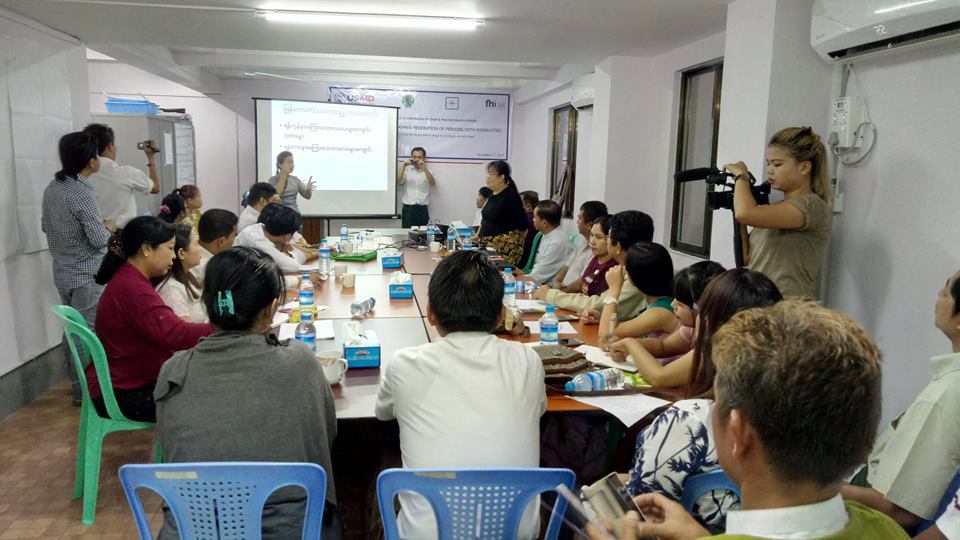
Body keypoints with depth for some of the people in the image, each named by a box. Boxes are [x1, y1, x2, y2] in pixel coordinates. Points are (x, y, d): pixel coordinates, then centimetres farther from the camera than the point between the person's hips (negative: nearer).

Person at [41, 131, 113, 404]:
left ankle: (77, 383, 27)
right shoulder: (82, 193, -21)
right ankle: (85, 390, 7)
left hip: (63, 273, 9)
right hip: (87, 275, -9)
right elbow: (99, 239, -22)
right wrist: (108, 226, -3)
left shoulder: (52, 187, 6)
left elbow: (46, 226, 19)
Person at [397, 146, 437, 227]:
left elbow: (433, 183, -9)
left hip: (422, 209, 1)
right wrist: (403, 166, -16)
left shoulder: (427, 171, 10)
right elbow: (398, 181, -7)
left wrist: (424, 168, -20)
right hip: (408, 208, 0)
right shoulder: (406, 170, 9)